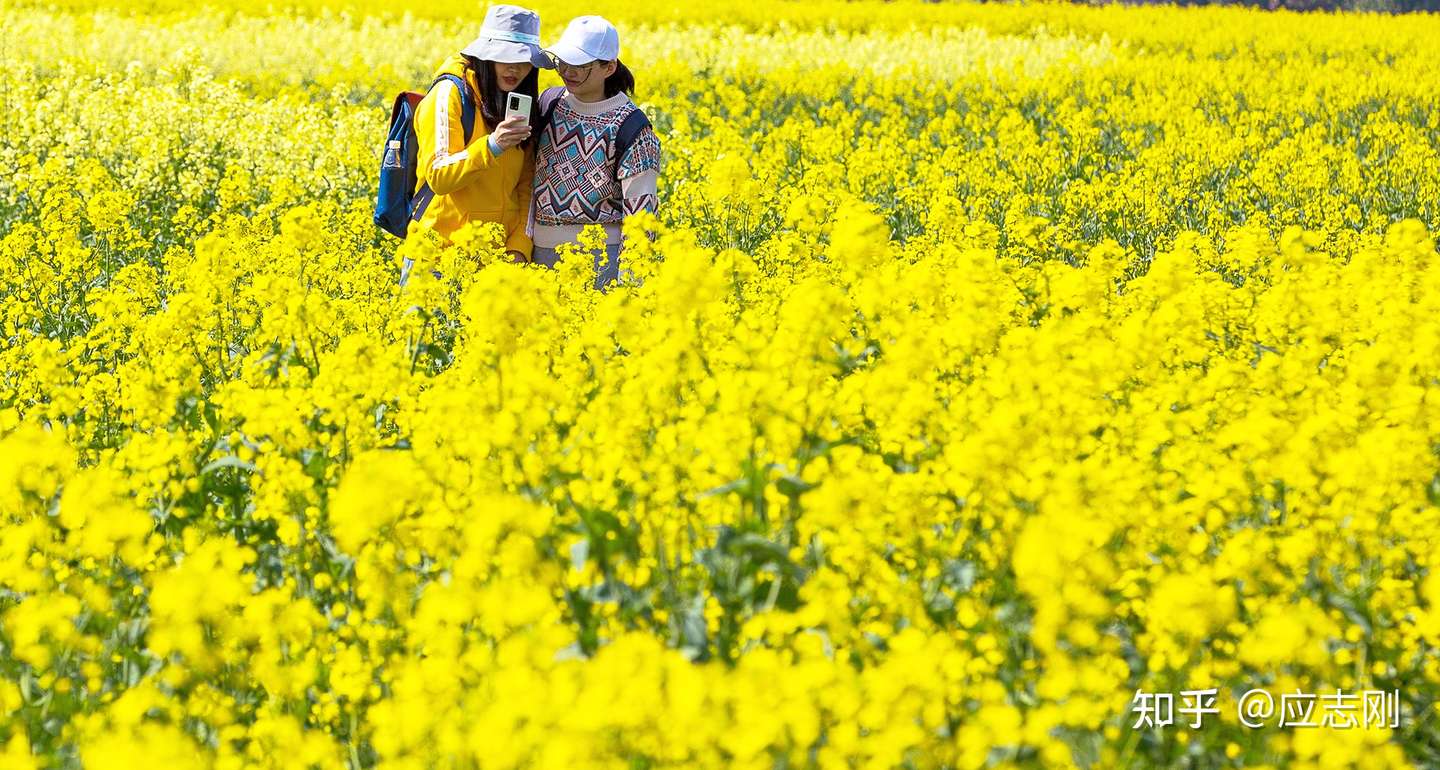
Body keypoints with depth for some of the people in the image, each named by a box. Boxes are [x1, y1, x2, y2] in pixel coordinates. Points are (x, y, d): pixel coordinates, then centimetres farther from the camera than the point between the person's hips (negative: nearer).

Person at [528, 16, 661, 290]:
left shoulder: (630, 127, -9)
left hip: (599, 255, -5)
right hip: (542, 251, 5)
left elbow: (640, 210, -9)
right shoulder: (550, 102, 6)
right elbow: (529, 174, 13)